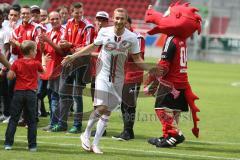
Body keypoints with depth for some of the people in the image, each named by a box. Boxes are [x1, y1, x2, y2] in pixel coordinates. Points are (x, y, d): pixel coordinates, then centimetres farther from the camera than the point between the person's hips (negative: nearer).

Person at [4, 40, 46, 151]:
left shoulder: (17, 63, -3)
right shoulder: (36, 64, -2)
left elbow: (9, 76, -7)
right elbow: (43, 70, 19)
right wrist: (43, 61, 36)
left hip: (18, 92, 1)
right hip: (31, 94, -1)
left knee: (13, 119, 5)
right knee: (31, 121, 5)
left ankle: (8, 143, 0)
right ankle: (32, 145, 5)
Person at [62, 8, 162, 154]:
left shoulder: (131, 37, -6)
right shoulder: (104, 32, -7)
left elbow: (137, 58, 4)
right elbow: (92, 47, 9)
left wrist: (150, 69, -12)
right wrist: (73, 57, 11)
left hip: (118, 78, 2)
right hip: (103, 75, -2)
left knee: (108, 112, 6)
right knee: (101, 107, -15)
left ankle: (95, 144, 15)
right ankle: (86, 134, 8)